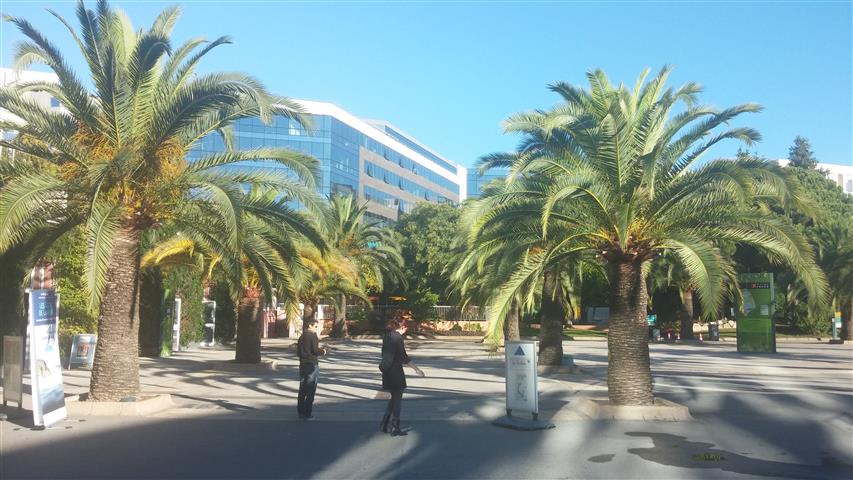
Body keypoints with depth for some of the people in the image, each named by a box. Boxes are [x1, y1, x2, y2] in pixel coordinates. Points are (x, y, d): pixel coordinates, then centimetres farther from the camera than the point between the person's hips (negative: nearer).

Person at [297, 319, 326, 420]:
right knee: (311, 390, -3)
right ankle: (307, 414, -4)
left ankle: (301, 412, 17)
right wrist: (322, 351, 0)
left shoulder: (301, 337, 13)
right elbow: (315, 350, -17)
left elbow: (298, 353, 16)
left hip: (303, 365, 8)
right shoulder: (313, 336, -11)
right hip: (312, 365, -8)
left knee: (302, 389, 13)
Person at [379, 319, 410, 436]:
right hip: (396, 371, -8)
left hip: (387, 371, 8)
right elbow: (403, 357, -15)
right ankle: (395, 428, 7)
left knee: (394, 398, 18)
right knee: (397, 400, 3)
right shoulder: (398, 337, -15)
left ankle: (384, 425, 19)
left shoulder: (387, 336, 9)